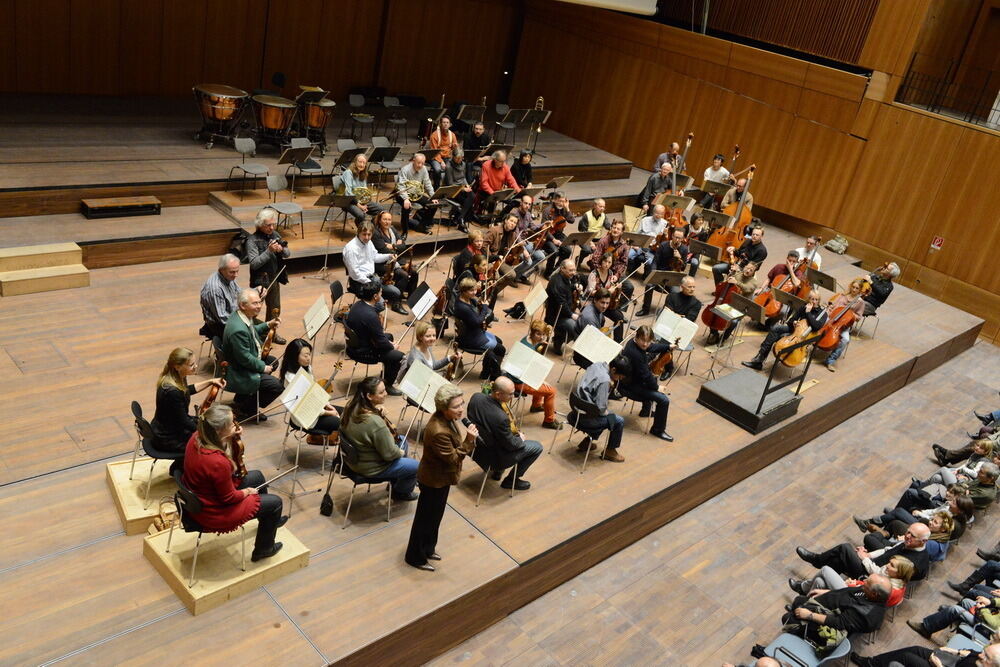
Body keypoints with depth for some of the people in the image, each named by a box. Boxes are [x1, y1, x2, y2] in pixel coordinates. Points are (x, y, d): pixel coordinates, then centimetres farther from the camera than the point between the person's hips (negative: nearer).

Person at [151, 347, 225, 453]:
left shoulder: (169, 377, -5)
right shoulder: (172, 391, -32)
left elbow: (187, 390, 18)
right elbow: (184, 422, -23)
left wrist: (210, 382, 14)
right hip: (168, 439, -9)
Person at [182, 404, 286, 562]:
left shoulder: (197, 437, -16)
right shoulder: (218, 462, -39)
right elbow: (229, 498, -23)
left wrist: (232, 437, -10)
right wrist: (247, 492, -4)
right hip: (212, 513, -8)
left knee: (257, 476, 24)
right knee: (275, 502, 7)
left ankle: (268, 520, 50)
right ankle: (264, 549, 31)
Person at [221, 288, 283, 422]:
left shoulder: (243, 316, -3)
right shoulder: (238, 329, -33)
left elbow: (251, 331, 19)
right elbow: (245, 358, -27)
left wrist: (268, 325, 6)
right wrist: (263, 367, -14)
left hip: (247, 362, 11)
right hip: (238, 374, -11)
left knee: (273, 362, 25)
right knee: (277, 386, -17)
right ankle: (245, 409, 4)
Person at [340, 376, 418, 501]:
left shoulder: (352, 406, -14)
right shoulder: (375, 422, -38)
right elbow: (389, 454, -26)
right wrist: (400, 452, -3)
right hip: (369, 468, -8)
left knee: (402, 440, 25)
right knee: (417, 466, 8)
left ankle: (397, 479, 43)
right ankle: (400, 492, 36)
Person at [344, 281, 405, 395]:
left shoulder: (357, 305, -2)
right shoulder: (371, 315, -32)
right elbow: (380, 341, -24)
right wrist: (391, 346, -3)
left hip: (354, 345, 10)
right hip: (363, 353, -10)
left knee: (389, 336, 28)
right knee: (399, 356, -11)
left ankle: (386, 373, 44)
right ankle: (388, 385, 9)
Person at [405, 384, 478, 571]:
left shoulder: (446, 418, -9)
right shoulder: (439, 432, -38)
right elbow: (453, 457, -28)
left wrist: (468, 439, -4)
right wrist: (469, 441, -33)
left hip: (441, 477, 9)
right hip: (434, 480, -9)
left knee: (435, 515, 27)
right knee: (425, 518, 12)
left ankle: (428, 548, 49)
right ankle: (416, 557, 33)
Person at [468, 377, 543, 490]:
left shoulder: (475, 397, -17)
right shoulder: (500, 418, -37)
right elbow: (511, 445, -20)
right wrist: (520, 439, 2)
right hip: (493, 457, -7)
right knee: (537, 447, 8)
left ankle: (496, 470, 31)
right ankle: (511, 480, 20)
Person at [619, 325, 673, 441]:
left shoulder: (633, 342, -6)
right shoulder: (636, 354, -35)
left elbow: (652, 347, 15)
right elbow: (645, 375, -25)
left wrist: (668, 346, 12)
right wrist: (657, 387, -9)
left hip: (630, 379, 11)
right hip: (629, 387, -11)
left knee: (653, 380, 38)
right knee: (664, 400, -15)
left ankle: (645, 411, 53)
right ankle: (658, 430, 5)